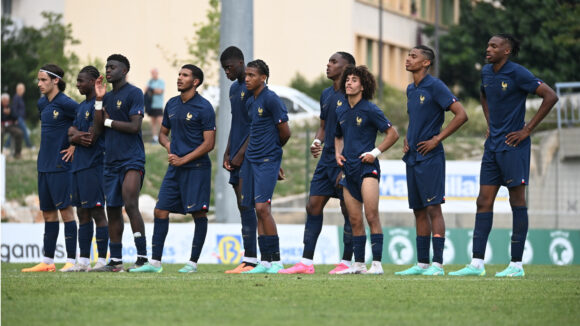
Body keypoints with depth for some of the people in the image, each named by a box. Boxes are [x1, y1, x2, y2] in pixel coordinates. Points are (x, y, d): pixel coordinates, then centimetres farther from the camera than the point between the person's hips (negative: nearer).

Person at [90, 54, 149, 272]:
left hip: (132, 160, -8)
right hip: (111, 161, 8)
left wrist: (109, 121, -3)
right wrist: (99, 100, 3)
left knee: (130, 205, -18)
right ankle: (115, 260, 13)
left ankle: (142, 256, -17)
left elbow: (134, 126, -13)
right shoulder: (107, 97, 17)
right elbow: (97, 130, 10)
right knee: (112, 210, 8)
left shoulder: (133, 93, -5)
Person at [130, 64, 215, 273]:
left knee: (199, 213, -3)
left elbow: (209, 143, -11)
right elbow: (163, 133, 24)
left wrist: (183, 159, -14)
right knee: (160, 211, 2)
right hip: (175, 168, 7)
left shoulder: (203, 107, -8)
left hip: (196, 168, -7)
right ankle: (155, 262, 5)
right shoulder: (172, 104, 13)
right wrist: (168, 145, 1)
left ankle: (193, 262, 3)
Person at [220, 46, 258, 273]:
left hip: (250, 155, -9)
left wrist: (241, 154, -16)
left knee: (245, 203, -13)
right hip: (237, 157, 9)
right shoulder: (234, 89, 19)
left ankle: (250, 259, -14)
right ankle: (247, 262, 5)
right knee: (242, 206, 6)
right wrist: (227, 153, 16)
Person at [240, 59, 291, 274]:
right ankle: (265, 262, 8)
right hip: (251, 160, 8)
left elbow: (285, 132, -9)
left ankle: (276, 260, -7)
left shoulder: (271, 100, -11)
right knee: (259, 210, 6)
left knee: (262, 208, -14)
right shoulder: (250, 102, 14)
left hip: (267, 160, -8)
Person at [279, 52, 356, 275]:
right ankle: (306, 262, 4)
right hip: (326, 160, 8)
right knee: (313, 206, 3)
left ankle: (346, 262, 7)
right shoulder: (326, 94, 15)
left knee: (348, 211, 0)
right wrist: (317, 142, 2)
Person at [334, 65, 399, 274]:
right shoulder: (340, 111, 12)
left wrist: (375, 152, -10)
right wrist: (338, 153, 10)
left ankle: (377, 264, -13)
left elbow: (393, 134, -3)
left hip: (367, 167, -6)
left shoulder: (370, 110, -6)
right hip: (349, 169, 6)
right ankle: (358, 264, 13)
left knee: (371, 216, -12)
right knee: (355, 220, 7)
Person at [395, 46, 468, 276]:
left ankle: (437, 264, -9)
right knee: (419, 211, 9)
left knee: (433, 208, -9)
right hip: (413, 158, 8)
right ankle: (422, 264, 13)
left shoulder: (435, 86, -9)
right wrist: (406, 140, 14)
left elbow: (461, 115, -14)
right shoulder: (410, 89, 15)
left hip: (430, 157, -8)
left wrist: (436, 139, -14)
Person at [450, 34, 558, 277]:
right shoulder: (486, 72, 10)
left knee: (517, 202, -3)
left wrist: (528, 129, -13)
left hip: (513, 146, -8)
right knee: (484, 202, 4)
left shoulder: (517, 74, -12)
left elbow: (550, 97, -15)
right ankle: (477, 263, 4)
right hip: (492, 146, 8)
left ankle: (516, 265, 0)